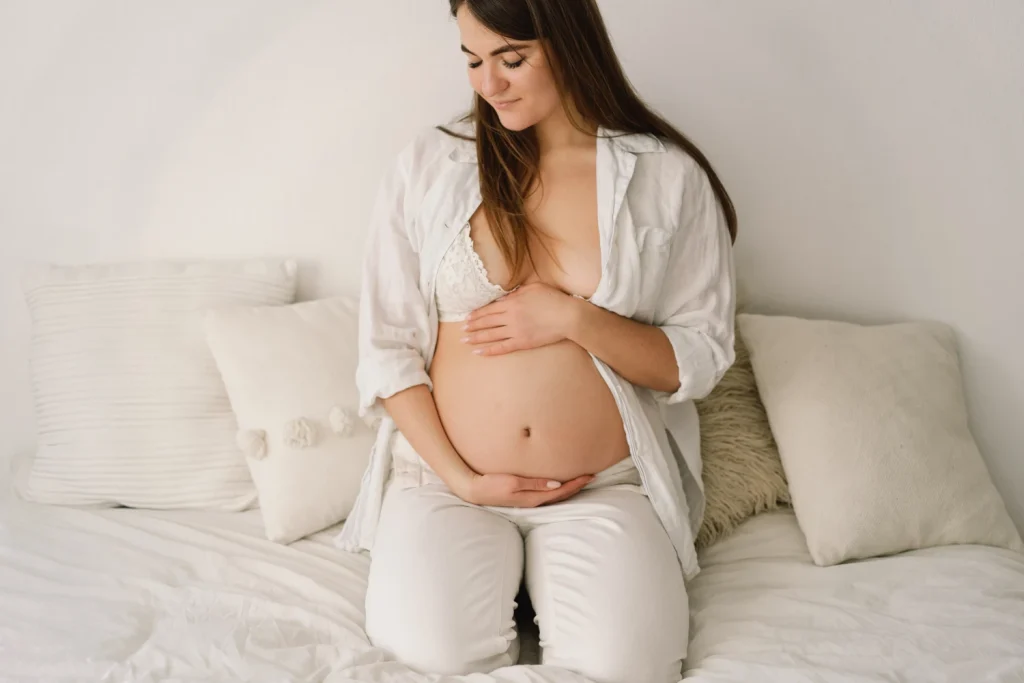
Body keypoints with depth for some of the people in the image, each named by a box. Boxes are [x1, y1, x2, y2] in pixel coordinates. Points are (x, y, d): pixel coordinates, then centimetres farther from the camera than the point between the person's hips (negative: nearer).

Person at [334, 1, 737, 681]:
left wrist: (575, 320, -16)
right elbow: (386, 346, 0)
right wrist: (461, 479, -9)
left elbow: (700, 359, -1)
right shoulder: (430, 165, -1)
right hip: (446, 477, 1)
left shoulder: (669, 178, -2)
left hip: (606, 489, 0)